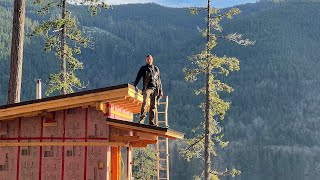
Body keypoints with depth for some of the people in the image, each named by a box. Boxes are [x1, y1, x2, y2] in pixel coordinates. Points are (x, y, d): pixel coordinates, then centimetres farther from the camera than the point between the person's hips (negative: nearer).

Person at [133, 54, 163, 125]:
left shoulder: (156, 69, 21)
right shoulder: (143, 68, 13)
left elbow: (159, 80, 22)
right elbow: (138, 77, 5)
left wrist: (160, 90, 16)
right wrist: (135, 86, -10)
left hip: (155, 89, 3)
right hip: (147, 88, -3)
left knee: (153, 106, 0)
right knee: (145, 103, -20)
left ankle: (151, 122, 1)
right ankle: (142, 119, -24)